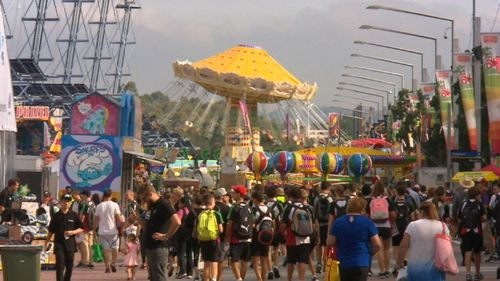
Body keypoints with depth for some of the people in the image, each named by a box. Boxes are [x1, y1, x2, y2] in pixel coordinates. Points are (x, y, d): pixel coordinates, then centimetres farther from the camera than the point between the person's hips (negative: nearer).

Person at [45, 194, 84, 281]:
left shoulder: (74, 215, 3)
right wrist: (46, 242, 9)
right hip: (59, 243, -1)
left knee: (69, 266, 7)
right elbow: (51, 231, 11)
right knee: (60, 265, -10)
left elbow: (81, 228, 6)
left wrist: (73, 232, -12)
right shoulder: (56, 216, 4)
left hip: (70, 244, 1)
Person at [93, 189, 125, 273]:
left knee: (106, 249, 5)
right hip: (113, 231, -2)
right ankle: (113, 263, -7)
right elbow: (119, 219, -9)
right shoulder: (114, 205, -6)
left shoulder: (99, 206, 2)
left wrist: (94, 228, 17)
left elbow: (96, 220, 5)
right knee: (115, 248, 11)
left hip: (102, 232, 2)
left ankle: (107, 267, 1)